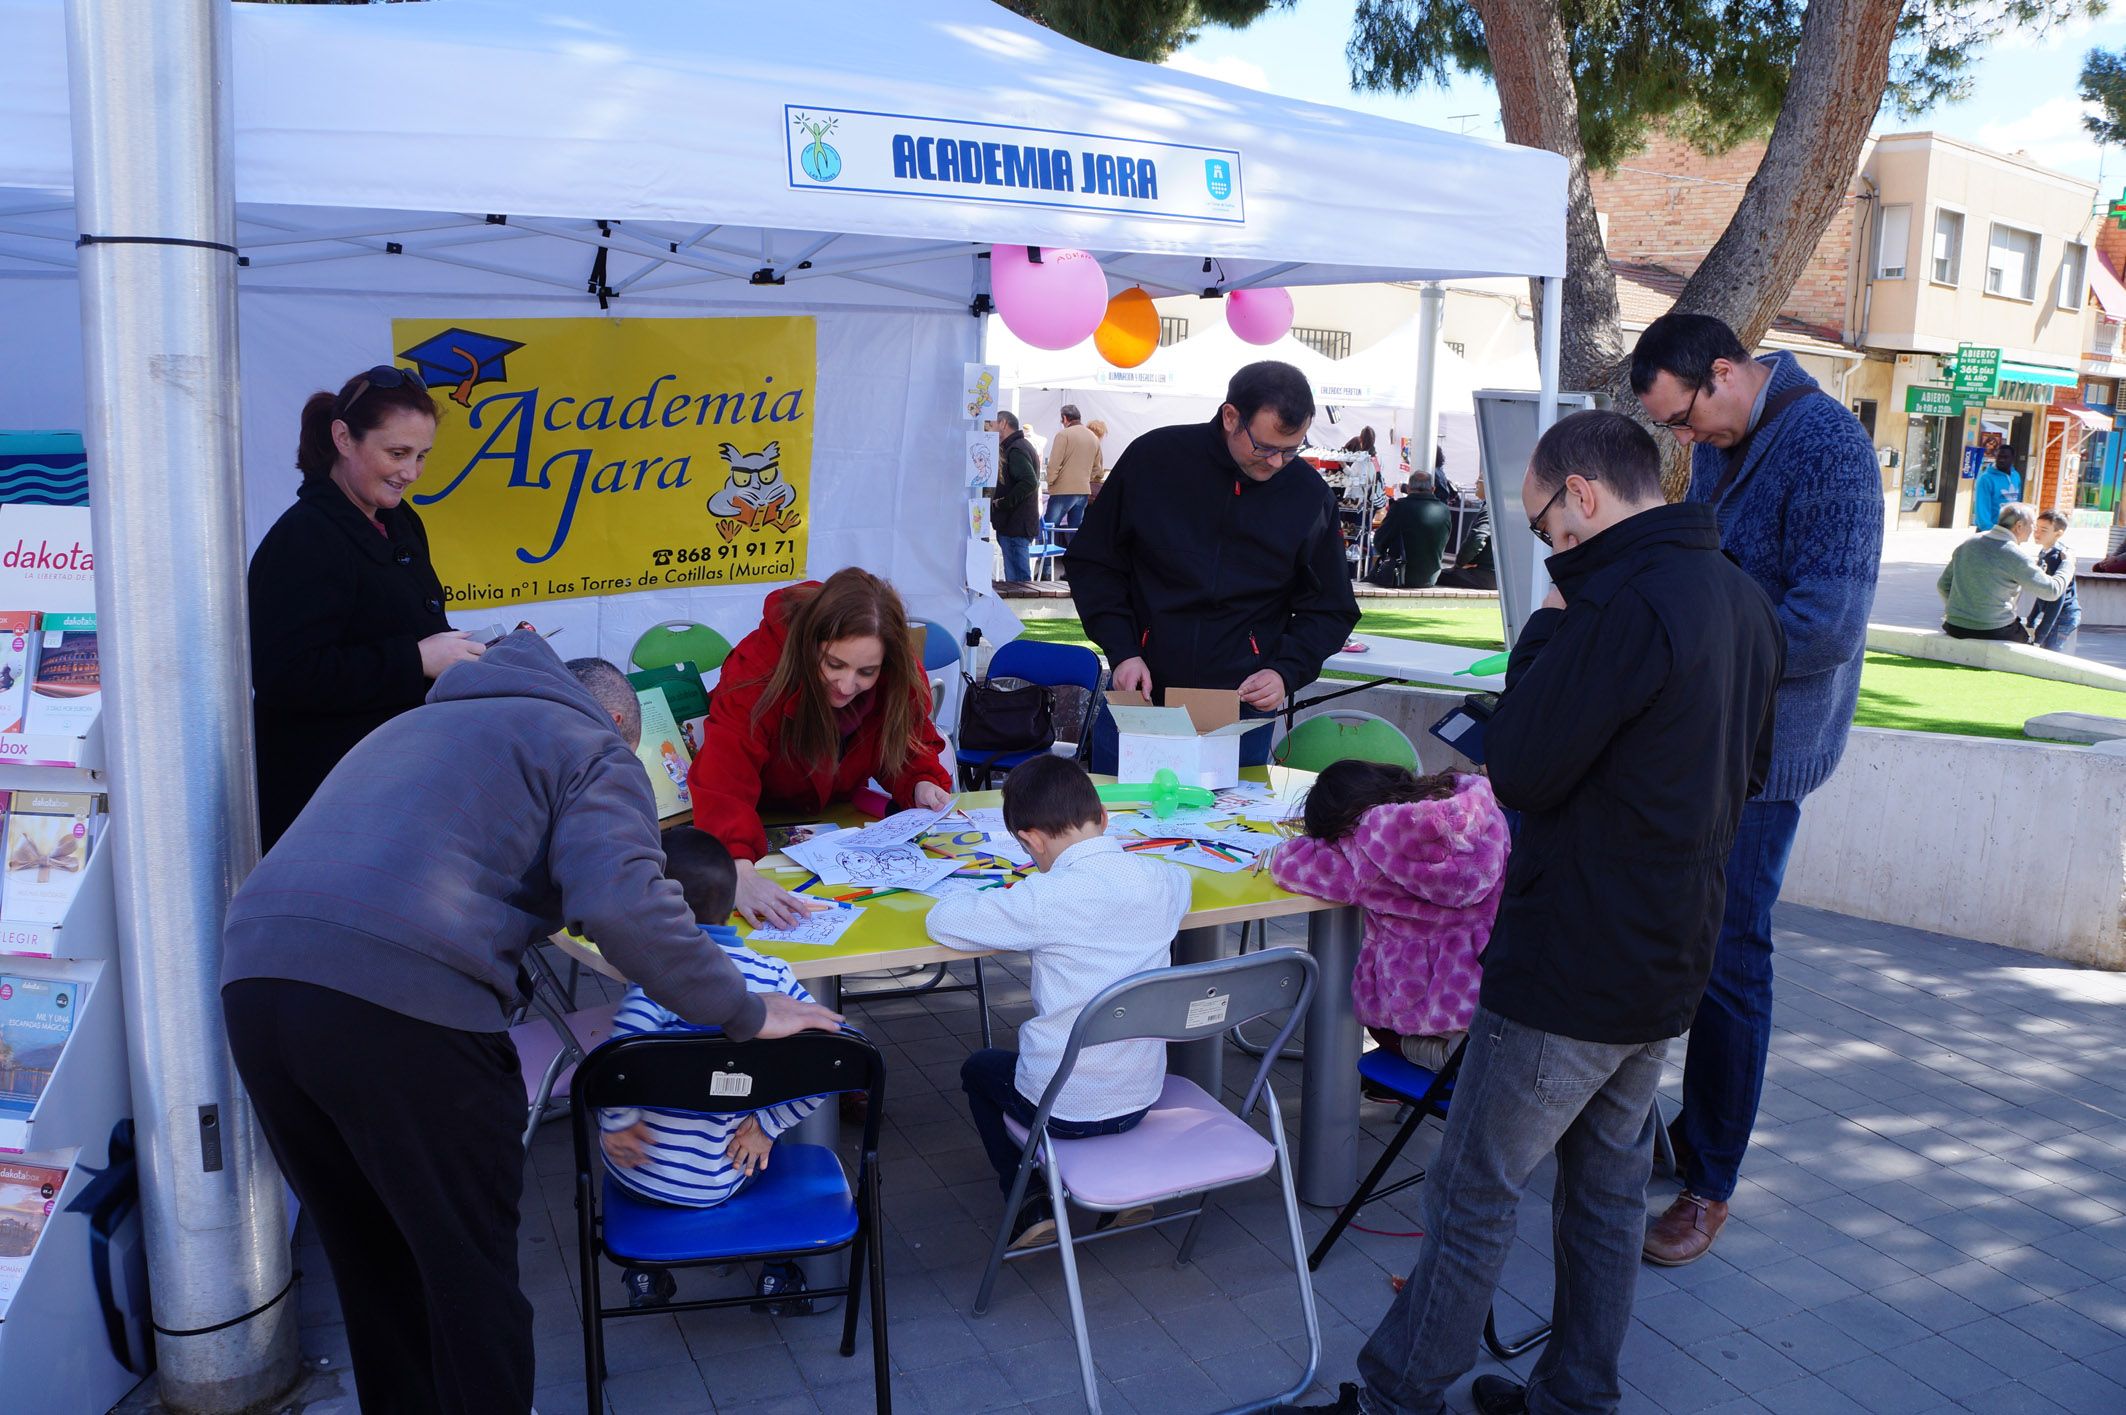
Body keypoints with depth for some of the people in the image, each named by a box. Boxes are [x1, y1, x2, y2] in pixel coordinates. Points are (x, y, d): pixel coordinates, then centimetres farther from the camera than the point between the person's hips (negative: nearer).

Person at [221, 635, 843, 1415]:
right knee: (470, 1269, 11)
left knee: (372, 1260, 23)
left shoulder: (411, 724, 32)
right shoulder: (595, 748, 9)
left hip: (254, 972, 7)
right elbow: (623, 906, -8)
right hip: (401, 998, -7)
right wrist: (746, 1013, 2)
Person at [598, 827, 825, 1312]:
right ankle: (778, 1273, 33)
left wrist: (616, 1121, -18)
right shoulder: (770, 975, -7)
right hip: (716, 1182, 2)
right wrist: (768, 1124, -2)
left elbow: (626, 1041, -34)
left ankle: (645, 1273, 33)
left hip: (638, 1172, -1)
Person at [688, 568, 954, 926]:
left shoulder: (902, 677, -22)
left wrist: (922, 784, -28)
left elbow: (906, 746, -4)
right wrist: (741, 872, -62)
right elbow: (722, 785, -45)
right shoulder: (758, 667, -36)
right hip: (763, 817, -3)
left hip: (840, 808, 4)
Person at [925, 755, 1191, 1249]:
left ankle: (1031, 1203, 18)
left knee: (979, 1068, 26)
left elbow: (942, 920, -18)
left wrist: (998, 902, 2)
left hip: (1062, 1108, -5)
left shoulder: (1045, 898, -23)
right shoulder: (1160, 879, -7)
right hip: (1142, 1095, 5)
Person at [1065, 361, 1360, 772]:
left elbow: (1331, 610, 8)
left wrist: (1287, 672, -9)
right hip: (1138, 694, 0)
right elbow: (1093, 561, 4)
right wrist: (1121, 651, -6)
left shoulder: (1311, 496, 0)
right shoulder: (1153, 457, -4)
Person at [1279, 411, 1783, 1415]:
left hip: (1567, 969, -9)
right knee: (1609, 1183, 20)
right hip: (1666, 963, 9)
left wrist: (1547, 627, -11)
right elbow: (1751, 767, 19)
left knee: (1473, 1195, 4)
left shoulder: (1626, 604, -24)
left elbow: (1517, 771, -19)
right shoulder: (1744, 599, 7)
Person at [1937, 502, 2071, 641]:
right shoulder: (2016, 556, -13)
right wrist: (2068, 564, 12)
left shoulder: (1969, 543, 7)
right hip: (1993, 633, -6)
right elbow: (2052, 591, -6)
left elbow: (1943, 585, 13)